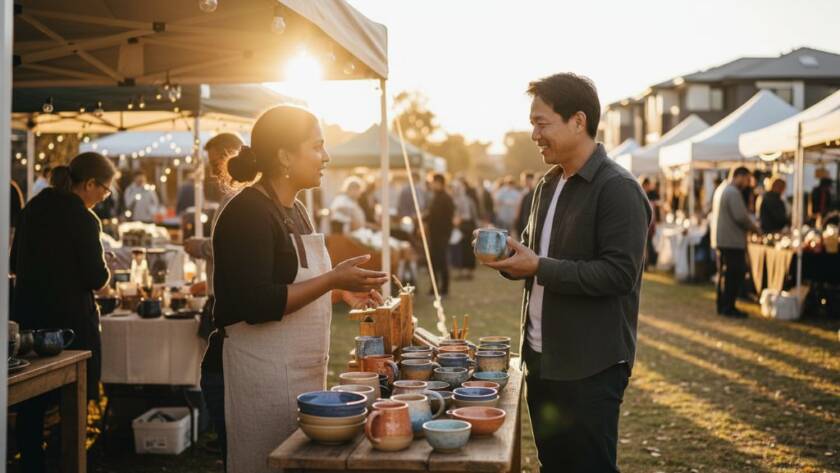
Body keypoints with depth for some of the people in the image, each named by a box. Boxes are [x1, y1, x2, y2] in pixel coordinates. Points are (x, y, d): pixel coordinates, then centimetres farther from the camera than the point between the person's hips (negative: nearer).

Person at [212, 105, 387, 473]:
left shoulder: (294, 210, 13)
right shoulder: (247, 213, -16)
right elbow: (256, 304, -24)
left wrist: (341, 290, 8)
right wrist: (332, 279, -23)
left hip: (304, 370, 9)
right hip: (264, 372, -9)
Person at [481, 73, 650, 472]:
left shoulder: (618, 189, -14)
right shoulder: (548, 185, 12)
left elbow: (619, 273, -21)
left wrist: (539, 268, -22)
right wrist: (511, 258, -1)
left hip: (591, 368, -8)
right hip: (543, 359, 8)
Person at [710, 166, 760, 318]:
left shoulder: (721, 189, 15)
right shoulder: (733, 192, -16)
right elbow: (741, 217, -22)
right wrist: (754, 227, -4)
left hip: (720, 239, 10)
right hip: (732, 241, -10)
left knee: (724, 274, 14)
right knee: (735, 275, -5)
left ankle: (722, 306, 19)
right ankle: (728, 307, -3)